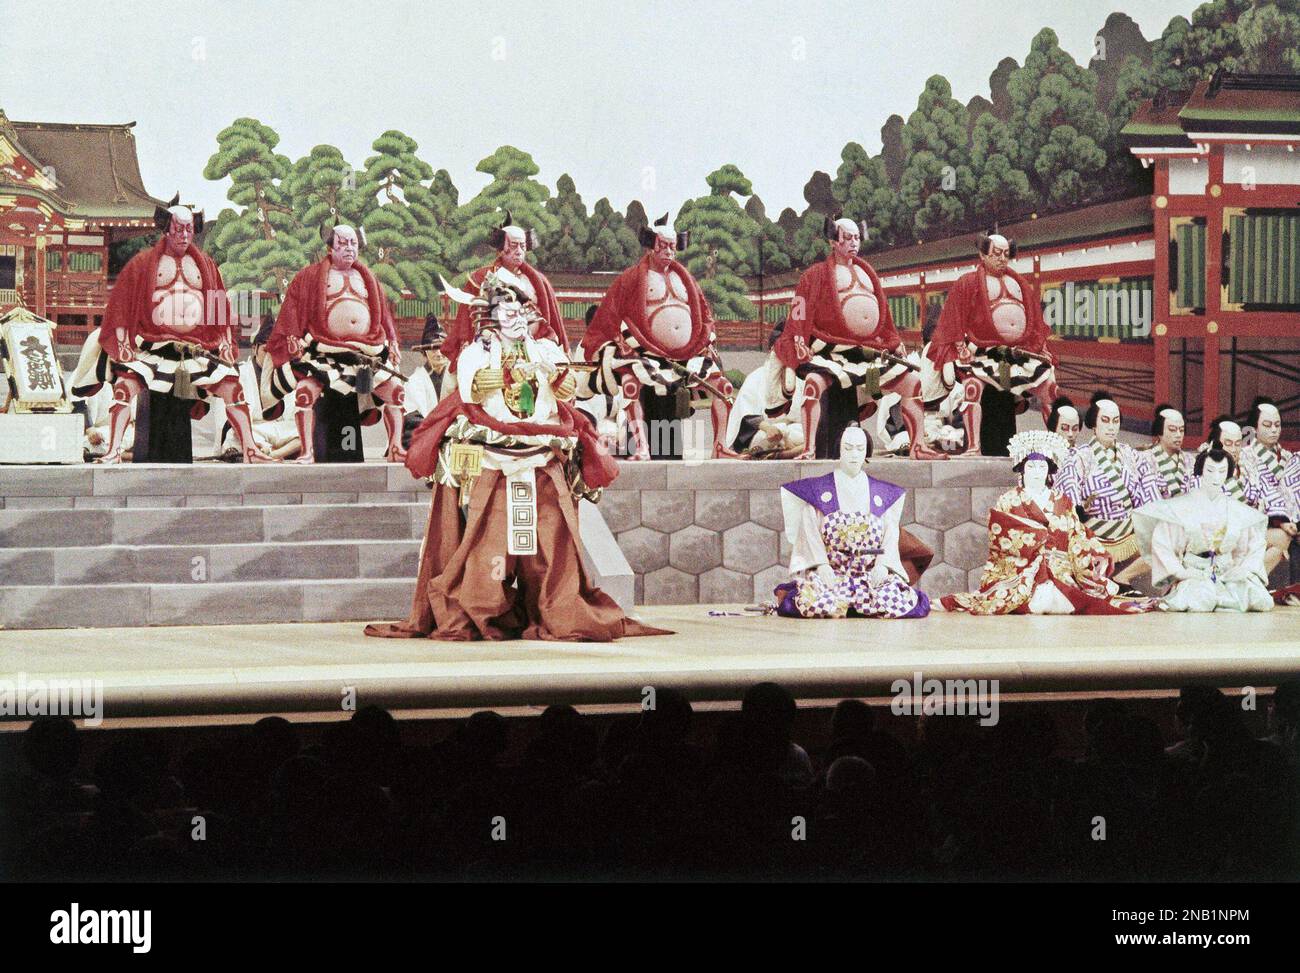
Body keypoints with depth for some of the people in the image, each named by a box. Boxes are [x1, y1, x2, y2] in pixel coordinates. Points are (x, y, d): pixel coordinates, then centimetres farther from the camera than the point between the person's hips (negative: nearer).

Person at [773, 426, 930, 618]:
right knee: (822, 603, -35)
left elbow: (891, 533, 7)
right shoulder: (818, 489, 8)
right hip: (830, 571, -3)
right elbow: (810, 532, -1)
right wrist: (822, 565, -17)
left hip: (873, 573, 3)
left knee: (897, 601, -27)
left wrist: (882, 565, -11)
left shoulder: (882, 493, 15)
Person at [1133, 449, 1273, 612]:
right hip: (1193, 574, -4)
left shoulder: (1238, 510, 11)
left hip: (1228, 573, 4)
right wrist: (1180, 572, -13)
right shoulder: (1182, 506, 0)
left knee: (1262, 600, -23)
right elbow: (1161, 544, -2)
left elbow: (1255, 544, 17)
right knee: (1202, 600, -37)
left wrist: (1244, 568, -1)